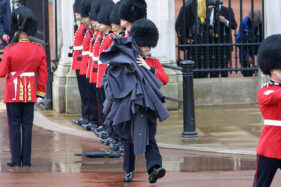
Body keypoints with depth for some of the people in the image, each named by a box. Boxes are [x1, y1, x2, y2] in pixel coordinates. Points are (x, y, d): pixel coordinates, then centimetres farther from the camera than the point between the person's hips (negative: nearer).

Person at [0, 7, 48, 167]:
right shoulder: (39, 50, -3)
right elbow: (43, 74, 2)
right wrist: (41, 93, 11)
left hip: (13, 92, -3)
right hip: (30, 93, 3)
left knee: (14, 125, 4)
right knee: (27, 125, 8)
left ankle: (16, 160, 4)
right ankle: (26, 159, 9)